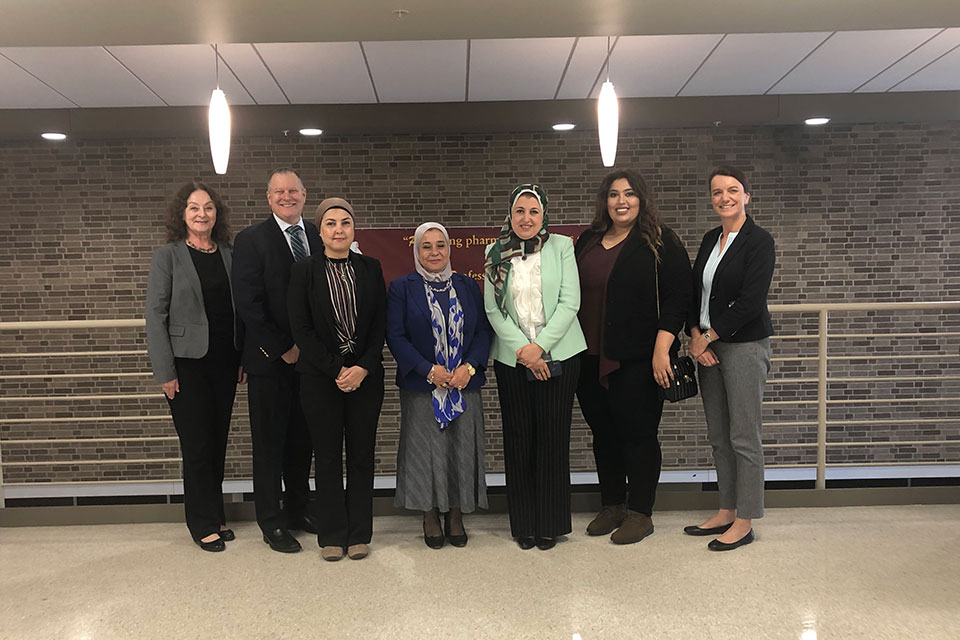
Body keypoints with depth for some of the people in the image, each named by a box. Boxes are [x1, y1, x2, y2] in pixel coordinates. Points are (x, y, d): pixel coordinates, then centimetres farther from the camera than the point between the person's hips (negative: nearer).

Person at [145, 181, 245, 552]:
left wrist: (245, 358, 4)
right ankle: (204, 524, 17)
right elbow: (155, 316, -7)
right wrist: (165, 372, -11)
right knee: (197, 446, 2)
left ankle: (214, 516, 27)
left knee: (218, 442, 12)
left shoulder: (229, 255, 8)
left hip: (224, 363, 4)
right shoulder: (167, 256, -4)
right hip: (187, 364, -4)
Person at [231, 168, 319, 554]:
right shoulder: (251, 240, -5)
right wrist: (282, 348, -14)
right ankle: (272, 522, 19)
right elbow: (248, 304, -11)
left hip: (309, 357, 4)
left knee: (302, 438, 15)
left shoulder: (319, 237, 8)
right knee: (269, 441, 6)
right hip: (270, 360, -4)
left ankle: (297, 509, 31)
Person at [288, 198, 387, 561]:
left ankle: (359, 534, 20)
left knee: (362, 455, 7)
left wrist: (363, 368, -9)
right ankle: (332, 535, 20)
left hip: (366, 377, 2)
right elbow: (301, 328, -4)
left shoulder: (370, 269, 6)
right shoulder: (304, 271, 0)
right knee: (328, 457, 6)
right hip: (320, 378, -1)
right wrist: (336, 370, -11)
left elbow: (380, 324, 3)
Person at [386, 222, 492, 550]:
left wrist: (468, 367, -10)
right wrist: (429, 370, -15)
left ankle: (456, 516, 22)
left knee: (462, 449, 6)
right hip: (421, 387, -2)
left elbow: (483, 331, 6)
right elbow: (395, 337, -6)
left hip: (464, 384, 3)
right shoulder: (401, 288, 1)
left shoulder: (468, 286, 9)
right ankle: (431, 518, 20)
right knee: (426, 449, 3)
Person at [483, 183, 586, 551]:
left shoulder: (561, 246, 2)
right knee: (518, 439, 5)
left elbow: (569, 302, -4)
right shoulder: (495, 253, 6)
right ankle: (523, 524, 20)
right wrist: (522, 349, -9)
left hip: (558, 355, -1)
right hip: (511, 359, 1)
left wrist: (539, 346, -12)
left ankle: (550, 524, 18)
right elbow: (493, 309, 2)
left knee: (552, 438, 2)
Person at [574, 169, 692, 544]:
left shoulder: (659, 242, -3)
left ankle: (640, 513, 17)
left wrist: (661, 349, -18)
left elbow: (677, 296, -9)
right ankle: (612, 506, 29)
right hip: (591, 359, 6)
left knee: (638, 433, 2)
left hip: (637, 360, -5)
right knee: (603, 432, 13)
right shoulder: (588, 242, 13)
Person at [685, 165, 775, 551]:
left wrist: (708, 337, -11)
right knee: (718, 436, 13)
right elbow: (695, 291, 11)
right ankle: (726, 511, 25)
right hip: (708, 346, 7)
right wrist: (695, 336, -3)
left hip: (745, 345, -7)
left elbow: (750, 302, -16)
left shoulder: (759, 241, -9)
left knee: (743, 437, 0)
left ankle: (744, 522, 12)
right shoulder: (710, 240, 13)